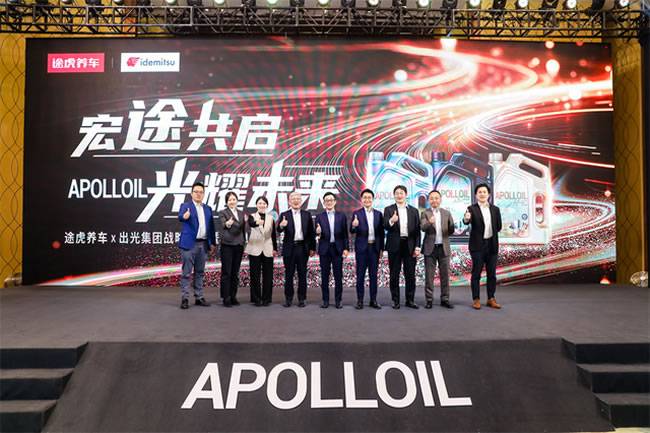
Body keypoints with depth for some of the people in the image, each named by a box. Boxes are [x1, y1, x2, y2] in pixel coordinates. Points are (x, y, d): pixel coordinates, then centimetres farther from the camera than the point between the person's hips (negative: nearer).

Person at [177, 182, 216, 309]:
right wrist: (184, 216, -45)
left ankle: (199, 297, 18)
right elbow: (180, 216, -22)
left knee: (200, 272, 11)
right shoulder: (185, 206, -1)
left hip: (203, 244, 5)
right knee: (186, 273, -1)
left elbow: (211, 226, 15)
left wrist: (212, 242, 12)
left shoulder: (208, 209, 14)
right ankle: (184, 298, 5)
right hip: (189, 243, -5)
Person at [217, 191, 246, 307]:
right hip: (227, 245, -5)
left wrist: (244, 242, 16)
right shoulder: (222, 213, -1)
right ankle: (226, 298, 3)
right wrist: (227, 224, -41)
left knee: (235, 273, 9)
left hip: (239, 246, 5)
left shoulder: (241, 213, 15)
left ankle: (233, 296, 16)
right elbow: (222, 225, -19)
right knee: (226, 272, -2)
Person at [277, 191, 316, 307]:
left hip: (303, 248, 1)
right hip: (289, 248, -1)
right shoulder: (284, 215, 2)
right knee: (288, 274, 6)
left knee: (302, 274, 6)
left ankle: (302, 298, 15)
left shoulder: (307, 215, 7)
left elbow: (311, 232, 7)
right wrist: (281, 226, -34)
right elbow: (279, 230, -11)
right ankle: (288, 298, 15)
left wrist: (312, 248, 3)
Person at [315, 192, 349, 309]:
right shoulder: (319, 216, 4)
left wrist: (346, 248, -2)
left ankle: (338, 300, 14)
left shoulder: (341, 216, 5)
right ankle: (325, 300, 14)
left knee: (338, 276, 4)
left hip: (338, 249, 0)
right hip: (324, 249, 0)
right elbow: (317, 233, 1)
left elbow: (345, 234, 5)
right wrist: (318, 232, -21)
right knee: (324, 276, 5)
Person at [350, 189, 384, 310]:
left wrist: (381, 248, 3)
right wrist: (354, 226, -30)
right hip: (362, 247, -2)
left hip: (374, 247, 2)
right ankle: (360, 300, 11)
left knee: (373, 275, 8)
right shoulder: (357, 213, -1)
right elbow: (352, 231, -8)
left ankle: (373, 300, 16)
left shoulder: (378, 214, 7)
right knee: (360, 275, 3)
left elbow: (381, 232, 8)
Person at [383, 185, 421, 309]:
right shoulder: (389, 209, 3)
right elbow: (385, 226, -11)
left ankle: (410, 300, 16)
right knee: (394, 275, 5)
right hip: (395, 246, -1)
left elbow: (417, 230, 7)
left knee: (410, 275, 5)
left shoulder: (413, 210, 9)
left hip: (410, 246, 2)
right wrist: (391, 221, -32)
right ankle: (396, 300, 14)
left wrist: (417, 247, -1)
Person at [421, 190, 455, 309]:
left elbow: (451, 230, 6)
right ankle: (429, 300, 10)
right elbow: (423, 228, -16)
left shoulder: (446, 213, 9)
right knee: (429, 276, 2)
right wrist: (429, 222, -38)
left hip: (444, 248, 2)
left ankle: (444, 299, 16)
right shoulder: (425, 213, 0)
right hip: (430, 248, -2)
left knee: (445, 275, 6)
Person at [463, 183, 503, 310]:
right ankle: (476, 299, 7)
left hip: (492, 244, 4)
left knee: (492, 273, 8)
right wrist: (466, 219, -43)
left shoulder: (495, 209, 9)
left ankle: (491, 299, 17)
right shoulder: (472, 208, -4)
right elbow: (467, 221, -23)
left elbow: (498, 227, 14)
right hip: (477, 245, -4)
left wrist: (490, 233, 8)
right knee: (476, 273, 1)